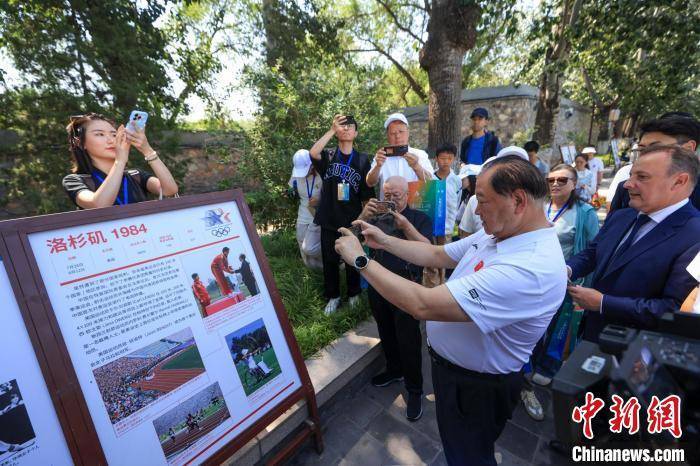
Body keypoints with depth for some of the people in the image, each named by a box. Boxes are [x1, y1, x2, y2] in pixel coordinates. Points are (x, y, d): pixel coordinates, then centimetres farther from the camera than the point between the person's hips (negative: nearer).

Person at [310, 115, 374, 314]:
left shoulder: (362, 159, 3)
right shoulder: (328, 156, 3)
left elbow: (367, 193, 4)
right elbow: (313, 153, -22)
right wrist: (331, 130, -18)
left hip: (352, 220, 0)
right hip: (329, 219, 0)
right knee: (330, 260, 10)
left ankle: (353, 294, 32)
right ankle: (333, 296, 27)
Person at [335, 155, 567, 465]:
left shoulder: (532, 268, -38)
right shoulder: (496, 234, -6)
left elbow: (423, 304, -41)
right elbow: (437, 255, 4)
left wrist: (360, 259, -31)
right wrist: (384, 241, -2)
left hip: (476, 386, -8)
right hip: (450, 363, 8)